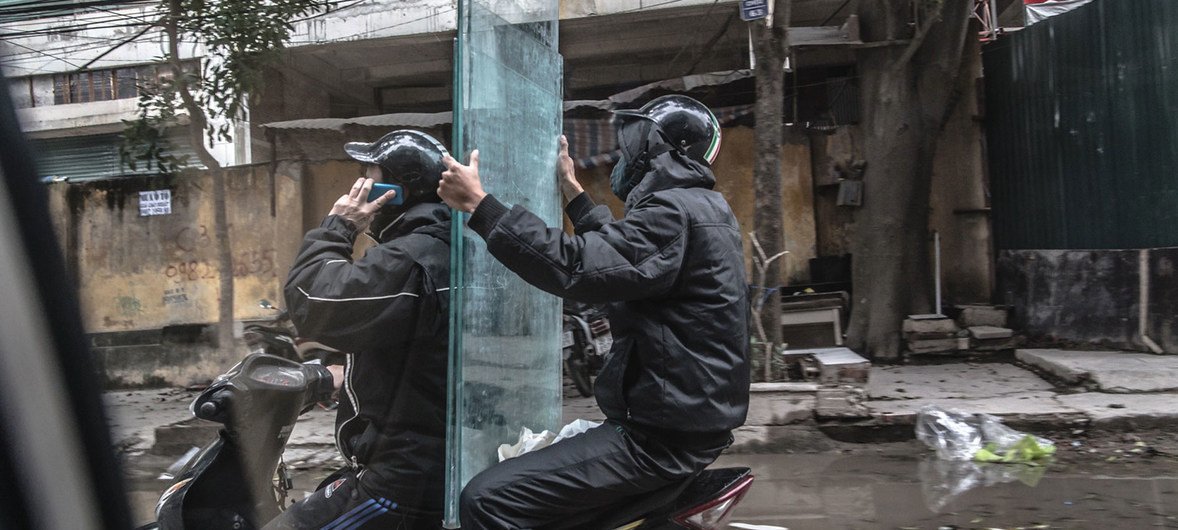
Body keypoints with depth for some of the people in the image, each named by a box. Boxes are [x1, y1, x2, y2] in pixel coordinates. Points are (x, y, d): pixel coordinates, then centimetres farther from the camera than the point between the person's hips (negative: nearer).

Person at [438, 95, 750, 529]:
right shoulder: (702, 206, 16)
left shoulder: (674, 211, -17)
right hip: (688, 415, 11)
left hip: (663, 436, -11)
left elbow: (576, 267, -29)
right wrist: (572, 190, 33)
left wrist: (479, 205, -24)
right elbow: (613, 249, 29)